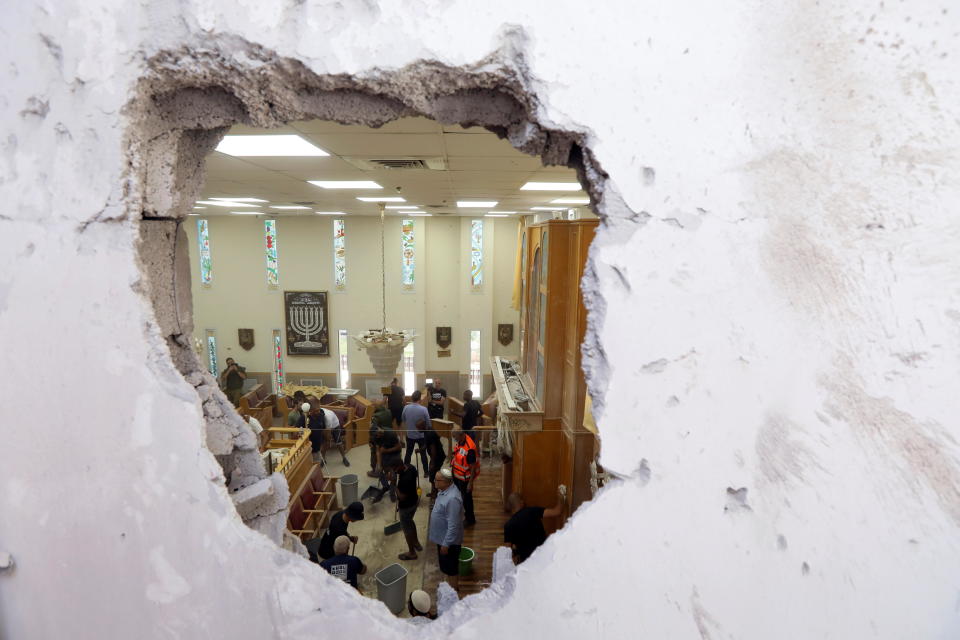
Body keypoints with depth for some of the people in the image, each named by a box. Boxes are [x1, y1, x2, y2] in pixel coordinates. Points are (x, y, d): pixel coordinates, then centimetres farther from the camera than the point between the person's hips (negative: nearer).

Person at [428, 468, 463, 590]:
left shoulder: (452, 499, -35)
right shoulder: (444, 490, -4)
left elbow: (453, 525, -29)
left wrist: (446, 544, -21)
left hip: (449, 540, -9)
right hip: (442, 536, 9)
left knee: (450, 566, 12)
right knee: (446, 565, 26)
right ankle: (450, 584, 46)